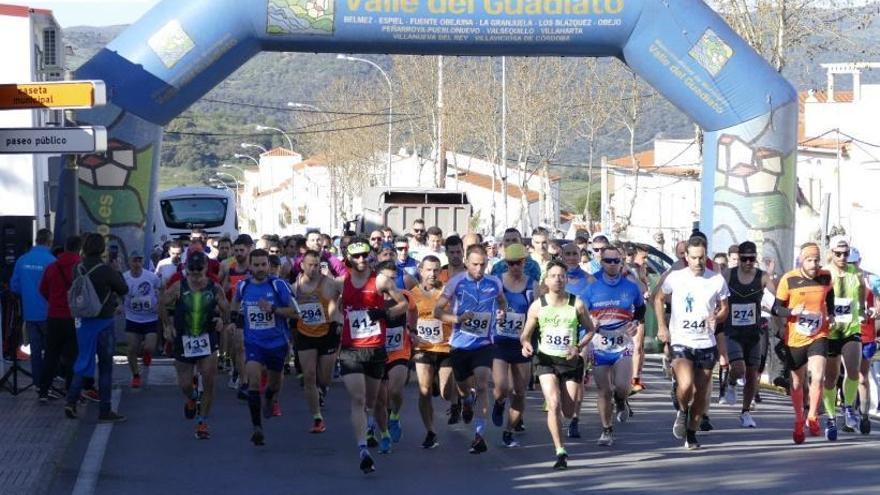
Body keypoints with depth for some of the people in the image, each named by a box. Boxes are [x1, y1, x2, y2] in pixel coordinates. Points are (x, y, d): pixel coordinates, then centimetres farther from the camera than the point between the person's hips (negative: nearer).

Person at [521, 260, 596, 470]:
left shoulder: (577, 304, -5)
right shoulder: (537, 306, -3)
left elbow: (590, 329, 6)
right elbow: (526, 334, 6)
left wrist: (578, 347, -11)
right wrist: (526, 344, -16)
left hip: (571, 361, 1)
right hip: (547, 361, -1)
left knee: (568, 411, 3)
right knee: (554, 405, -19)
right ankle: (560, 452, -15)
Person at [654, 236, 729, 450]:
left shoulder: (717, 280, -1)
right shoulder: (675, 278, -2)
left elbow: (724, 308, 10)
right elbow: (659, 299, 13)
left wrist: (716, 317, -13)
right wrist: (662, 326, 3)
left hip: (706, 344, 2)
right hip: (681, 342, -2)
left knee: (701, 394, 7)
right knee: (686, 385, -24)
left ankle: (692, 433, 25)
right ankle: (682, 411, 8)